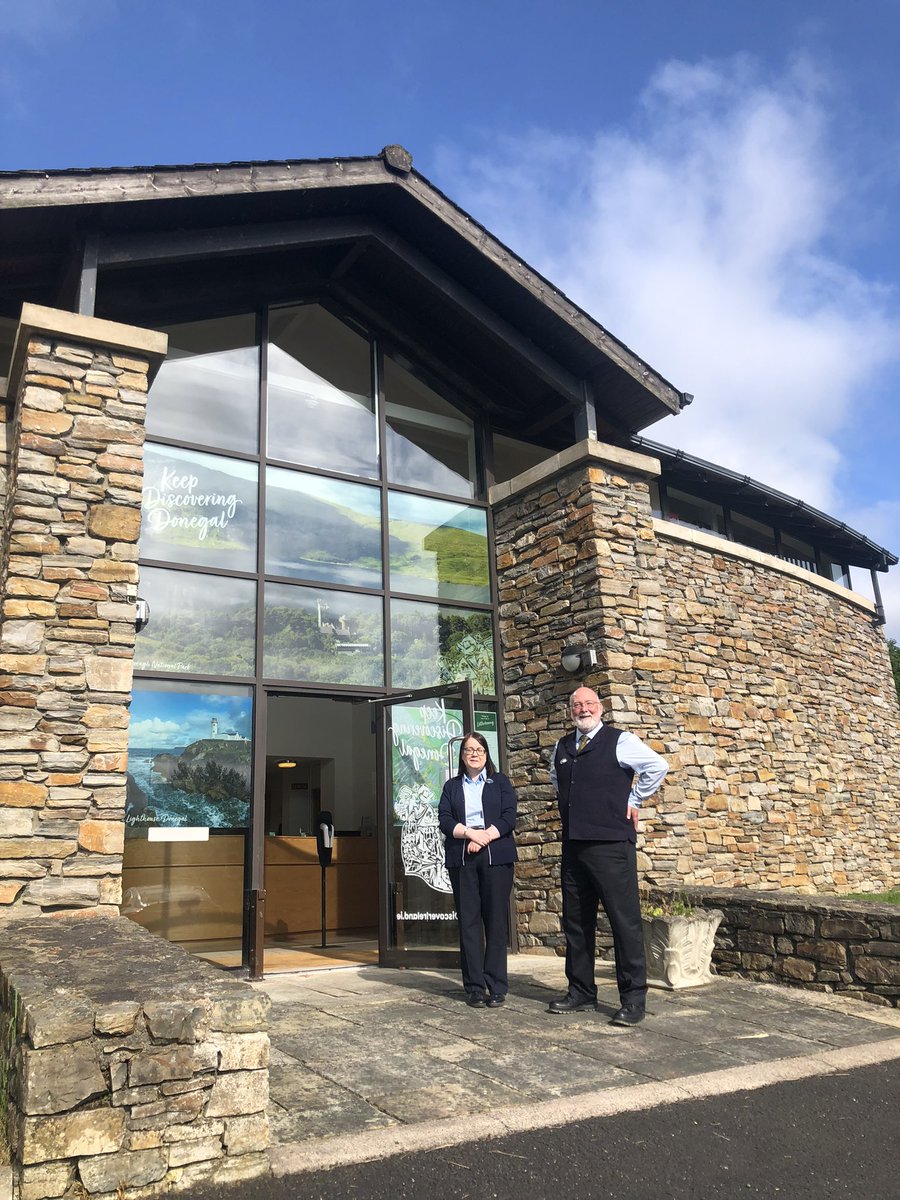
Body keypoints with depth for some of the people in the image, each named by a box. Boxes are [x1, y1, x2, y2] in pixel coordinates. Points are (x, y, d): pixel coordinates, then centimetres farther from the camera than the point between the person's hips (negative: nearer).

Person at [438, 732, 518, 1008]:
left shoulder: (500, 782, 12)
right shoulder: (452, 786, 16)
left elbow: (509, 818, 0)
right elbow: (444, 820, 3)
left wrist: (484, 838, -12)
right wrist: (471, 833, -12)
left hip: (495, 856, -1)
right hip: (461, 859, 1)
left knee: (495, 920, -3)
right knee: (468, 921, 0)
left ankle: (496, 987, 4)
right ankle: (474, 988, 6)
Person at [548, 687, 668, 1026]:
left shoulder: (619, 741, -4)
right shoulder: (562, 747, 14)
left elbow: (658, 766, -9)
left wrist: (634, 800, -5)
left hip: (611, 844, -6)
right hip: (573, 845, 6)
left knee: (625, 921, -3)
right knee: (576, 922, 13)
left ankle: (634, 998, 5)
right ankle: (581, 991, 25)